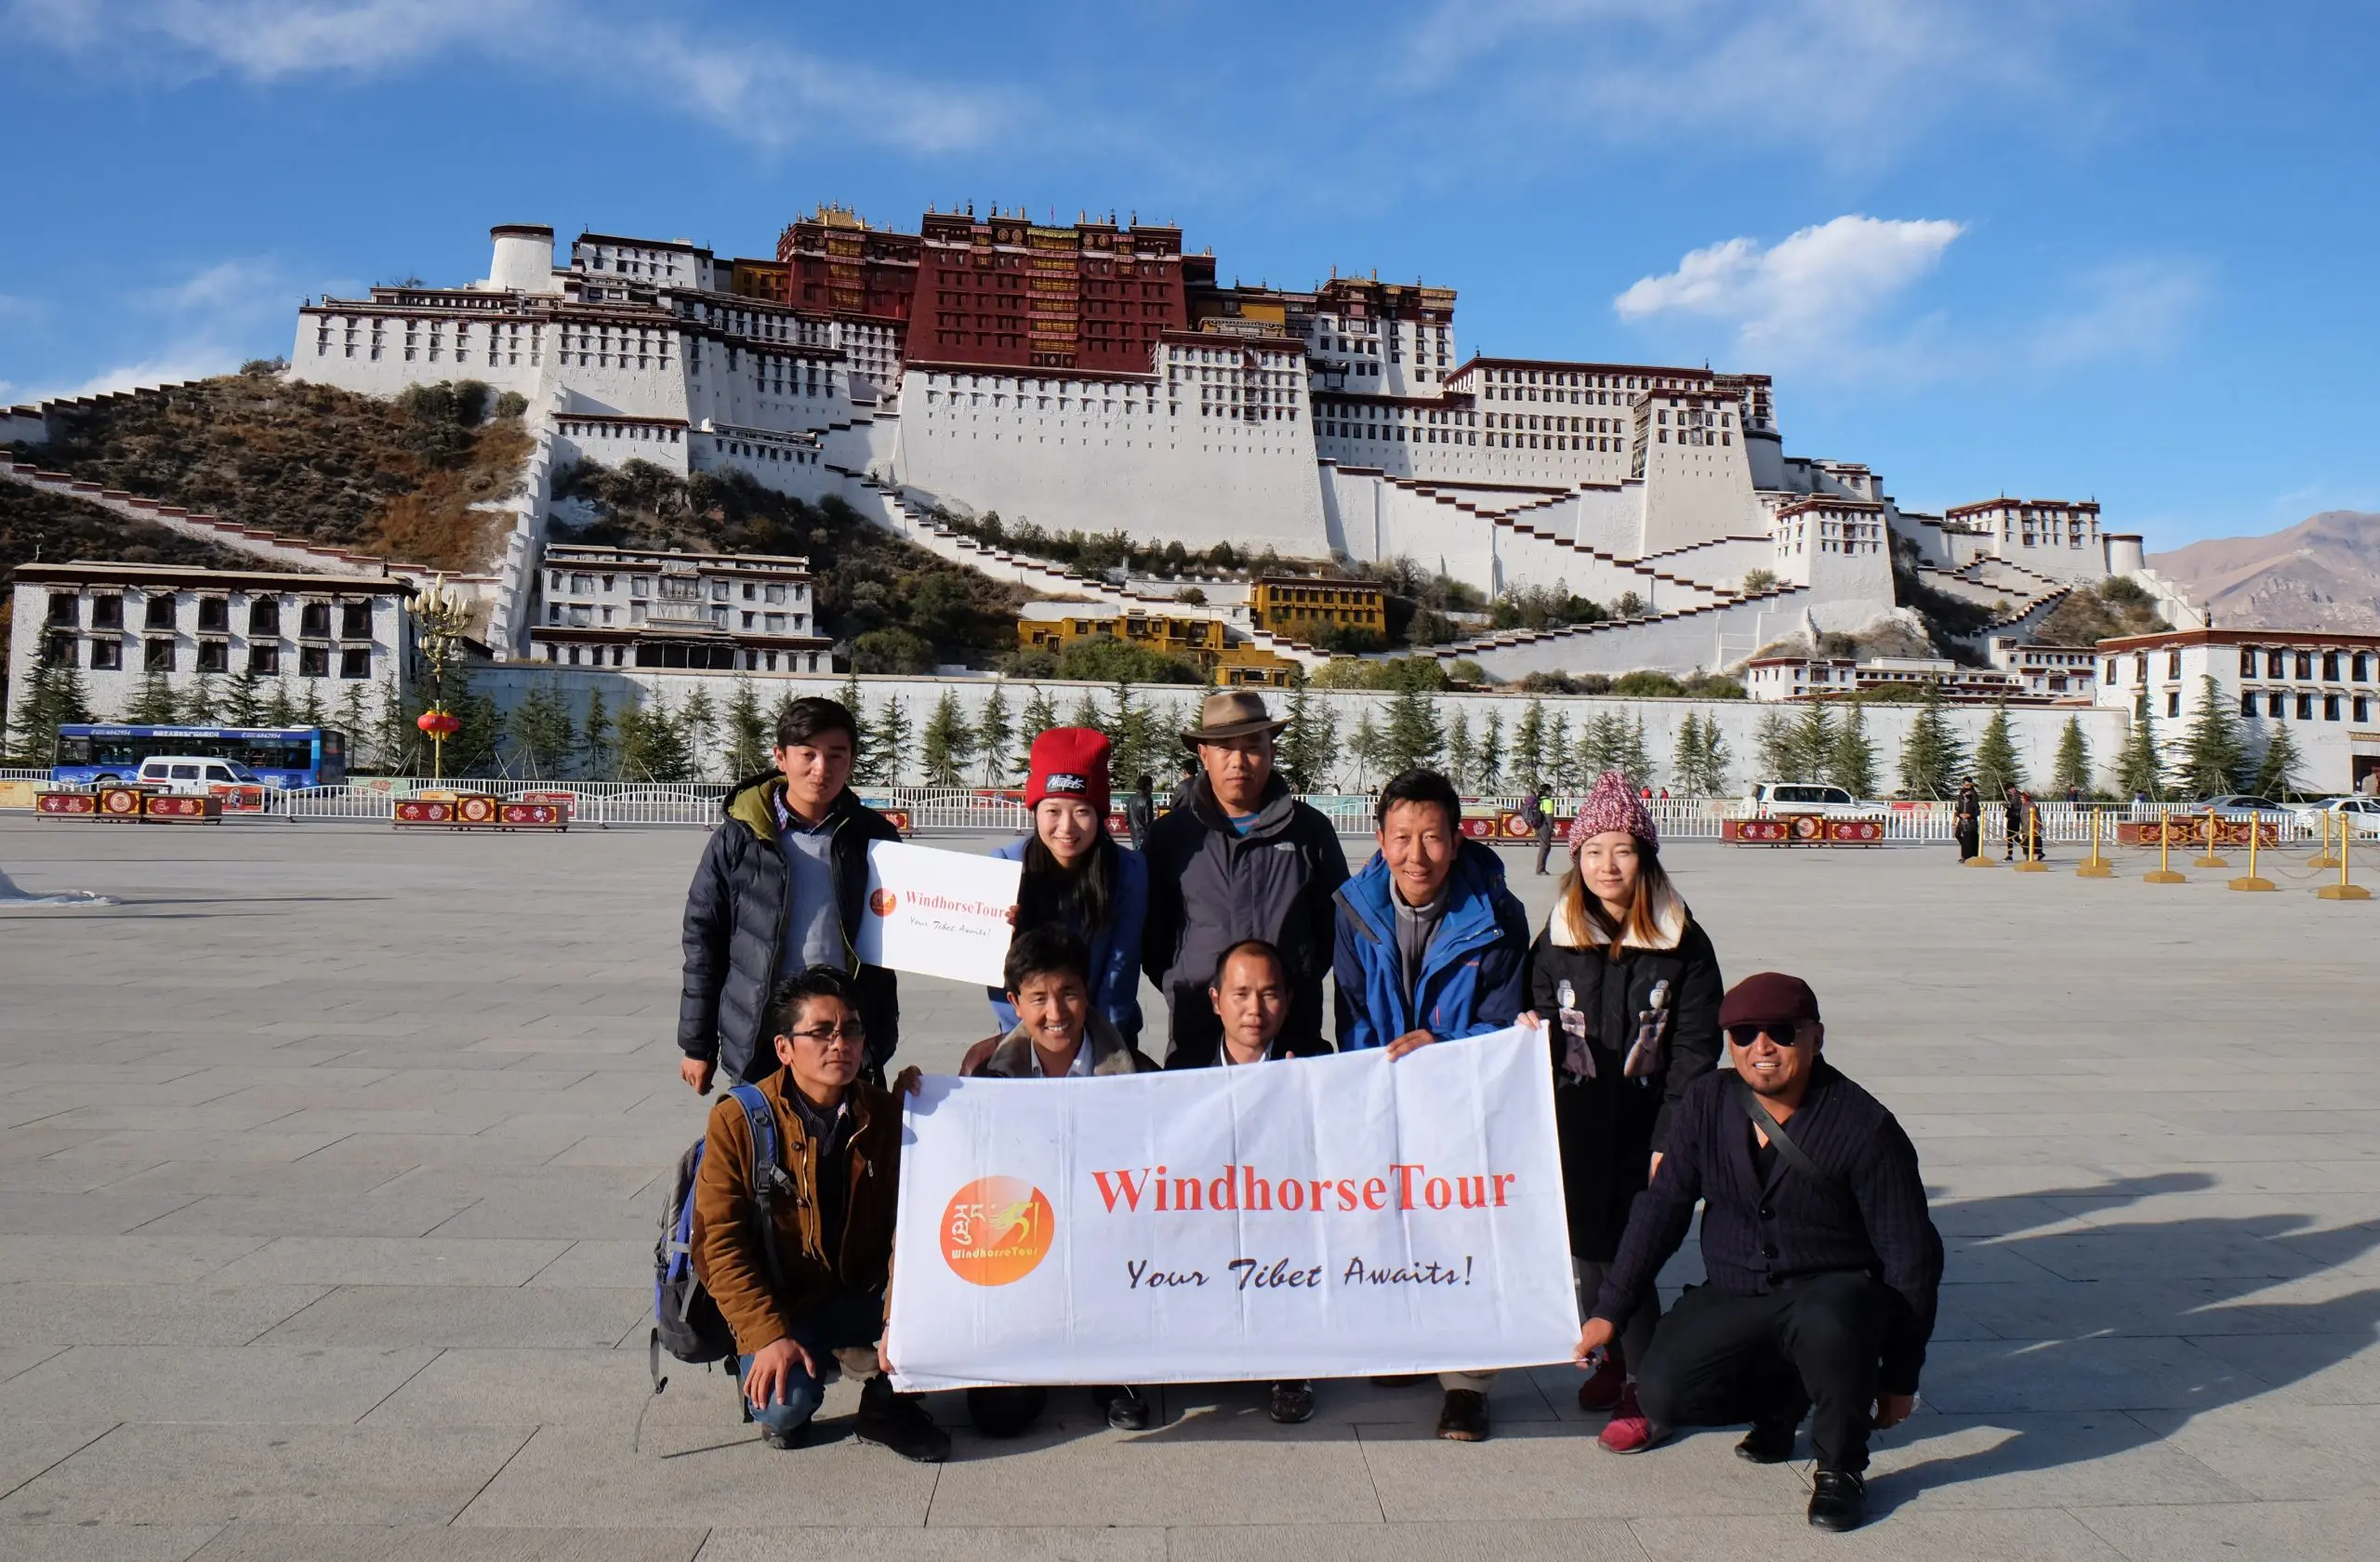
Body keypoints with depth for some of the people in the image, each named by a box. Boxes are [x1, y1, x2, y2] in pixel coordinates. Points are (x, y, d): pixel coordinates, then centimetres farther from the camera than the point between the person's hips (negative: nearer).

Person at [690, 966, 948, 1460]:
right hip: (781, 1303, -2)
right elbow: (719, 1243, -12)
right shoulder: (738, 1122, -11)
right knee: (785, 1405, -29)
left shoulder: (886, 1114, -3)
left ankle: (889, 1405, 3)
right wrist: (769, 1336, -21)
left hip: (866, 1295, 3)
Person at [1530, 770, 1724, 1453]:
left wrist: (1671, 1141, -9)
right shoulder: (1557, 942, 4)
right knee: (1587, 1251, 11)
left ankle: (1646, 1388, 11)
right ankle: (1615, 1357, 34)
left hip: (1646, 1130, -3)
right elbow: (1537, 1037, 8)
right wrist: (1540, 1129, -3)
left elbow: (1695, 1050, -4)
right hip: (1577, 1127, 3)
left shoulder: (1683, 944, -4)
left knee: (1627, 1255, -6)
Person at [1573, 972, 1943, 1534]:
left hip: (1832, 1293, -4)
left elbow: (1911, 1254, -9)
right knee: (1662, 1393, -19)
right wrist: (1609, 1311, 3)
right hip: (1731, 1301, 4)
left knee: (1826, 1323, -39)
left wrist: (1899, 1377, -7)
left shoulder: (1864, 1126, -15)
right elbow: (1662, 1208, 4)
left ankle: (1841, 1467, -8)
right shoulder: (1707, 1103, -4)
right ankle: (1782, 1395, 14)